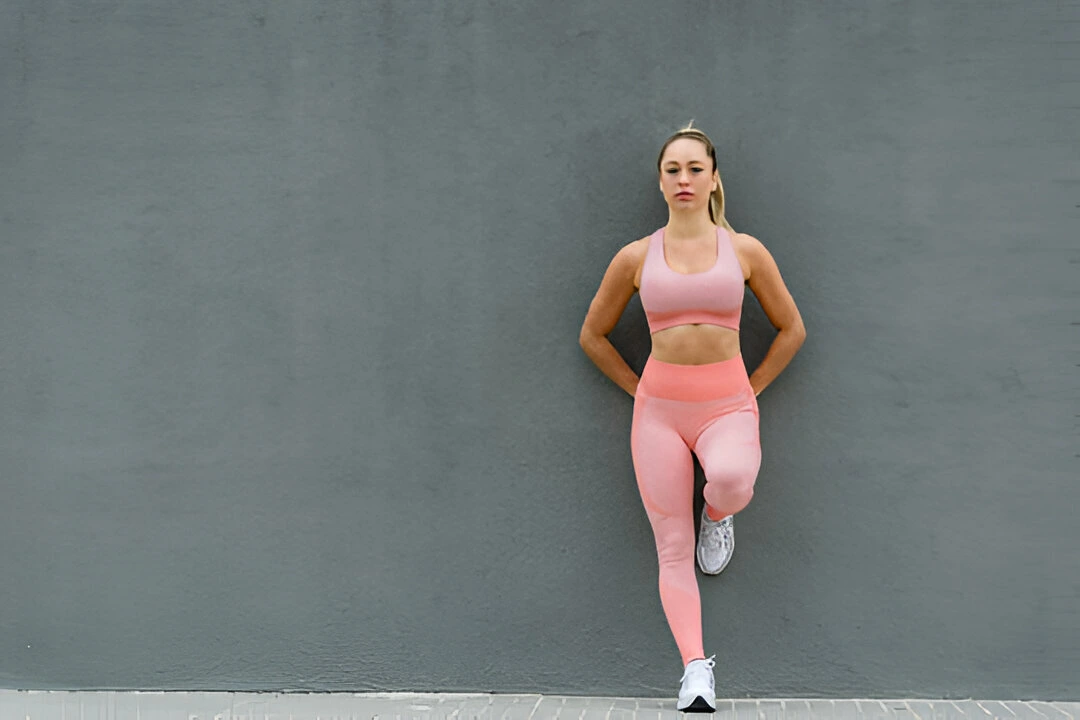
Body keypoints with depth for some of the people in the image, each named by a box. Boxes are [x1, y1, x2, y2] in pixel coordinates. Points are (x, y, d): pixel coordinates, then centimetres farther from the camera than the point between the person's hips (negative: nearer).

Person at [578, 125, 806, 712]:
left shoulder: (744, 251, 3)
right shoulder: (636, 258, 4)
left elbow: (791, 329, 13)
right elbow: (593, 335, 16)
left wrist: (750, 391, 7)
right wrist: (637, 390, 9)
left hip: (727, 406, -1)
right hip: (658, 409, 1)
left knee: (730, 479, -35)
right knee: (673, 549, -4)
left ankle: (718, 513, 1)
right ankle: (696, 670, 0)